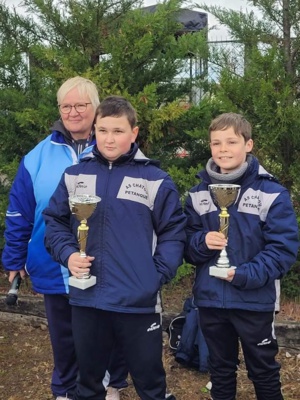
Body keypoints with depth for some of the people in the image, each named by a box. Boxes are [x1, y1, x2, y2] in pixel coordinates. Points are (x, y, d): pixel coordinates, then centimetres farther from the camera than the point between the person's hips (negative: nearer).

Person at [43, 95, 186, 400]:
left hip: (138, 302, -3)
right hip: (86, 300, 3)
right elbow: (54, 222, 9)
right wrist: (67, 254, -8)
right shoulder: (74, 176, 4)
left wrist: (157, 275, -14)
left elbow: (173, 233, -3)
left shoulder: (155, 179, -4)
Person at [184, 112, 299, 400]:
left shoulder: (271, 193, -10)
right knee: (220, 371, 21)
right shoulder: (198, 194, 3)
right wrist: (202, 241, -17)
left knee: (263, 371, 15)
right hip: (210, 299, 3)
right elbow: (186, 246, 5)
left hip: (255, 301, -3)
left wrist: (247, 275, -23)